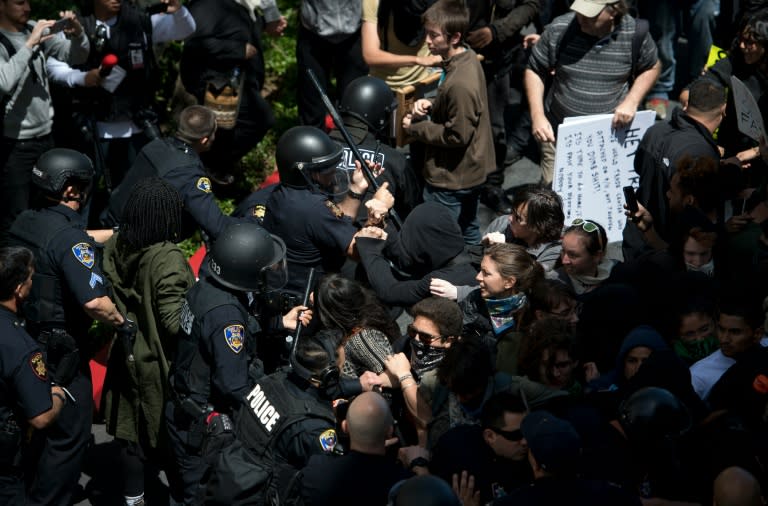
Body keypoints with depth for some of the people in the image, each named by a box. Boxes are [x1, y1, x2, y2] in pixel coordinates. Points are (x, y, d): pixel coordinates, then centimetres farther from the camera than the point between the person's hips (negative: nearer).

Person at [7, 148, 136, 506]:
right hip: (62, 354, -9)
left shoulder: (24, 223, -1)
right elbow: (94, 301, -35)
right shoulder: (70, 238, -26)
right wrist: (123, 324, -17)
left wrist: (116, 233, 20)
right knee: (69, 436, 5)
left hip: (28, 339, 9)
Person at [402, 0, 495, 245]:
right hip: (472, 171, 10)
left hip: (450, 179, -10)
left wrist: (416, 128, -16)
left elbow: (457, 135, -26)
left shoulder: (459, 83, -31)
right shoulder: (468, 59, -1)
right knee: (469, 233, 25)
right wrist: (430, 105, -4)